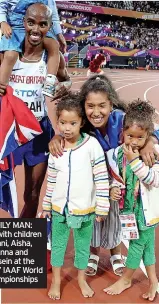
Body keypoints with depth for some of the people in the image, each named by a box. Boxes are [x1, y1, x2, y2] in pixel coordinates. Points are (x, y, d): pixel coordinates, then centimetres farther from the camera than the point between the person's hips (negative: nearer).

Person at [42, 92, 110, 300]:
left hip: (84, 209, -2)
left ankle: (82, 279, 39)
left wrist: (102, 207, -10)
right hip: (59, 208, 3)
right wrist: (46, 206, 10)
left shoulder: (92, 145, -14)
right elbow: (51, 181, 5)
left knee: (83, 245, 16)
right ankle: (56, 281, 37)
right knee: (57, 244, 17)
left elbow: (102, 178, -11)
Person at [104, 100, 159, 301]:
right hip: (130, 207, 5)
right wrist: (113, 189, -16)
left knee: (137, 243, 8)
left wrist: (135, 161, -29)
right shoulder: (118, 153, -7)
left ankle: (126, 279, 29)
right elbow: (117, 177, 4)